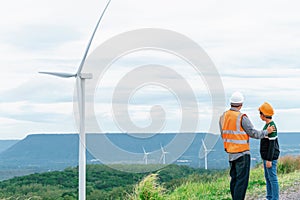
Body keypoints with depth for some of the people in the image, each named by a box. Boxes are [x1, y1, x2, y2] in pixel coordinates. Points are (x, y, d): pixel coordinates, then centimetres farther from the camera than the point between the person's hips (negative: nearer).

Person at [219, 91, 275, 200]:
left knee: (234, 179, 15)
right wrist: (266, 132, 4)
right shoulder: (242, 118, -16)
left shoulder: (223, 116, 5)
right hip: (242, 153, -7)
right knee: (242, 180, -4)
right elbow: (253, 133, -10)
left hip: (230, 153, 7)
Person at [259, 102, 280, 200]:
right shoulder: (267, 125, 11)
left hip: (271, 158, -10)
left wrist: (269, 160, -21)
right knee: (268, 177, 16)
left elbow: (272, 144, -21)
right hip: (266, 157, 10)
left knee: (273, 178, -5)